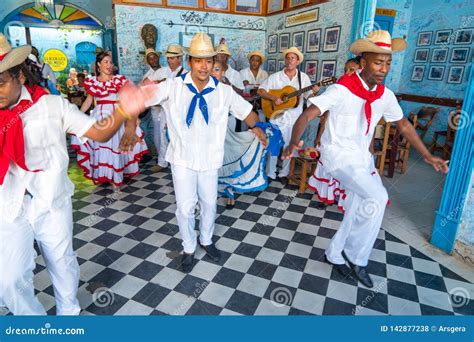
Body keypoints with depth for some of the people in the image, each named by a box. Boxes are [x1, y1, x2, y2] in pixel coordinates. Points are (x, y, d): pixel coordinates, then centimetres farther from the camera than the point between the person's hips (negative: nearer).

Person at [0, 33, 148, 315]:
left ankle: (68, 313, 44)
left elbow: (99, 133, -15)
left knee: (62, 263, 17)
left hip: (52, 203, -1)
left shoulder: (52, 105, -9)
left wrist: (124, 111, -32)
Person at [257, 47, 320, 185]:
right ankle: (270, 173, 18)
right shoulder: (275, 77, 0)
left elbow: (308, 96, 3)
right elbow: (260, 90, -3)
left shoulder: (303, 77, 3)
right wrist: (273, 98, -18)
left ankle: (284, 173, 24)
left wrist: (314, 91, -19)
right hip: (277, 117, -1)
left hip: (294, 118, 1)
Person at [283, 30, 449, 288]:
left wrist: (427, 156, 11)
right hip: (338, 154, -7)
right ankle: (356, 257, -1)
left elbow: (403, 124, 14)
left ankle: (335, 254, 32)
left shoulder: (385, 95, 2)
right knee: (377, 197, -22)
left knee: (360, 210, 10)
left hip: (361, 156, 7)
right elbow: (307, 116, -23)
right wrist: (294, 142, -41)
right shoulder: (342, 90, -17)